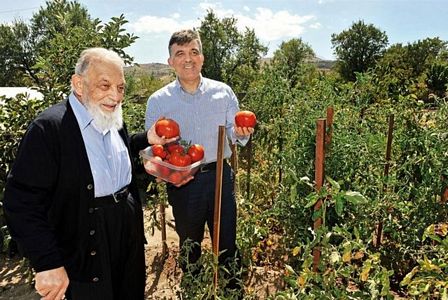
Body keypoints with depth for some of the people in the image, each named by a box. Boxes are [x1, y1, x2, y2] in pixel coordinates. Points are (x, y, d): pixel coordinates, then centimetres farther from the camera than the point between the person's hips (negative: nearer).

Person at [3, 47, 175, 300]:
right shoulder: (49, 128, -21)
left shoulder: (114, 118, 3)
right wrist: (47, 264, -24)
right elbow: (22, 201, -22)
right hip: (87, 256, -6)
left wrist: (147, 139, 5)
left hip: (131, 238, 7)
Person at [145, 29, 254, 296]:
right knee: (189, 246, 18)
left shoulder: (223, 92, 1)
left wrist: (241, 134, -17)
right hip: (181, 182, 0)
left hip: (219, 177, 0)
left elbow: (234, 134, 6)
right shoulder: (158, 100, 0)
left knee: (228, 244, 10)